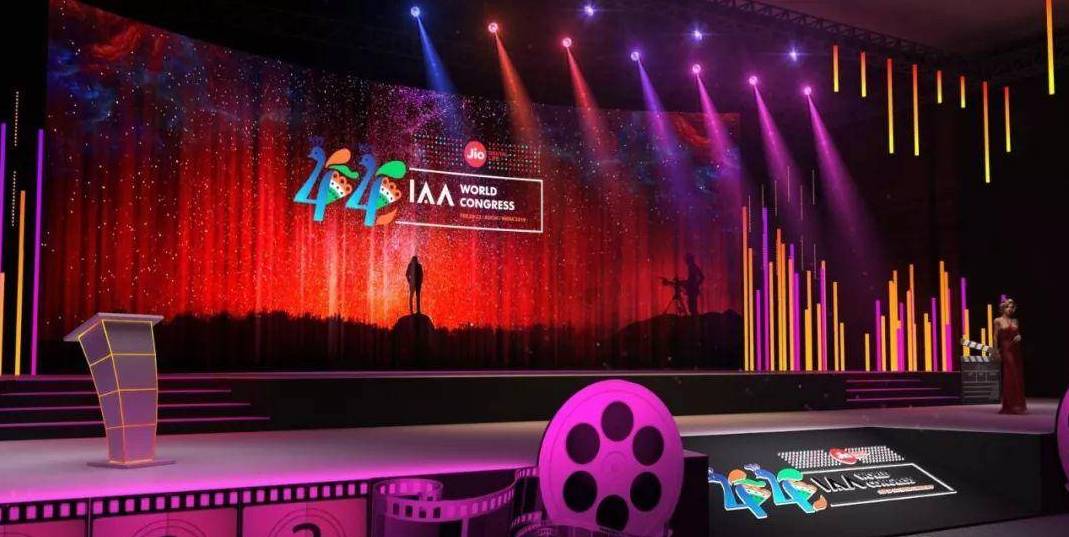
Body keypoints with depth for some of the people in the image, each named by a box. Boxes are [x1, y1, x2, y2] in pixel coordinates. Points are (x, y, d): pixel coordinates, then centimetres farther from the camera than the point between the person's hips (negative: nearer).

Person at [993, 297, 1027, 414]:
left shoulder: (1015, 321, 12)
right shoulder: (998, 321, 0)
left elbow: (1018, 334, 19)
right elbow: (995, 337, -3)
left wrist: (1019, 337, -5)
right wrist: (996, 351, -10)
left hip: (1015, 350, 5)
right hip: (1005, 350, -5)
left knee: (1017, 376, 5)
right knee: (1008, 377, -4)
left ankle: (1017, 404, 12)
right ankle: (1009, 405, -1)